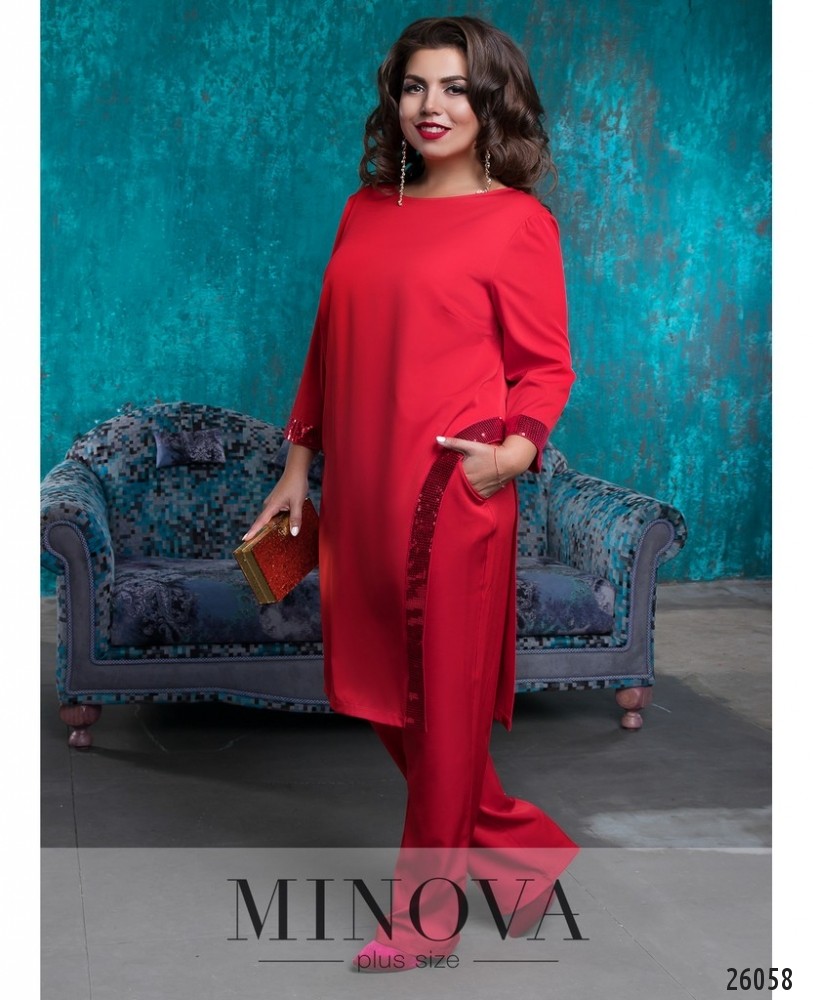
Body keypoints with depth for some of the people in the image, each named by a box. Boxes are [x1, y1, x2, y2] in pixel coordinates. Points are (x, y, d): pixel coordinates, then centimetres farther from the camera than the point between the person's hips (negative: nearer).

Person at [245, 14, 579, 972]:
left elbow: (546, 365, -4)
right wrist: (299, 462, 18)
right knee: (378, 690, 13)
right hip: (360, 493, 7)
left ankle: (425, 914, 20)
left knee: (444, 702, 4)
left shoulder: (517, 222, -4)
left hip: (453, 497, -6)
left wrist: (517, 448, -22)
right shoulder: (366, 210, 13)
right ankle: (523, 842, 33)